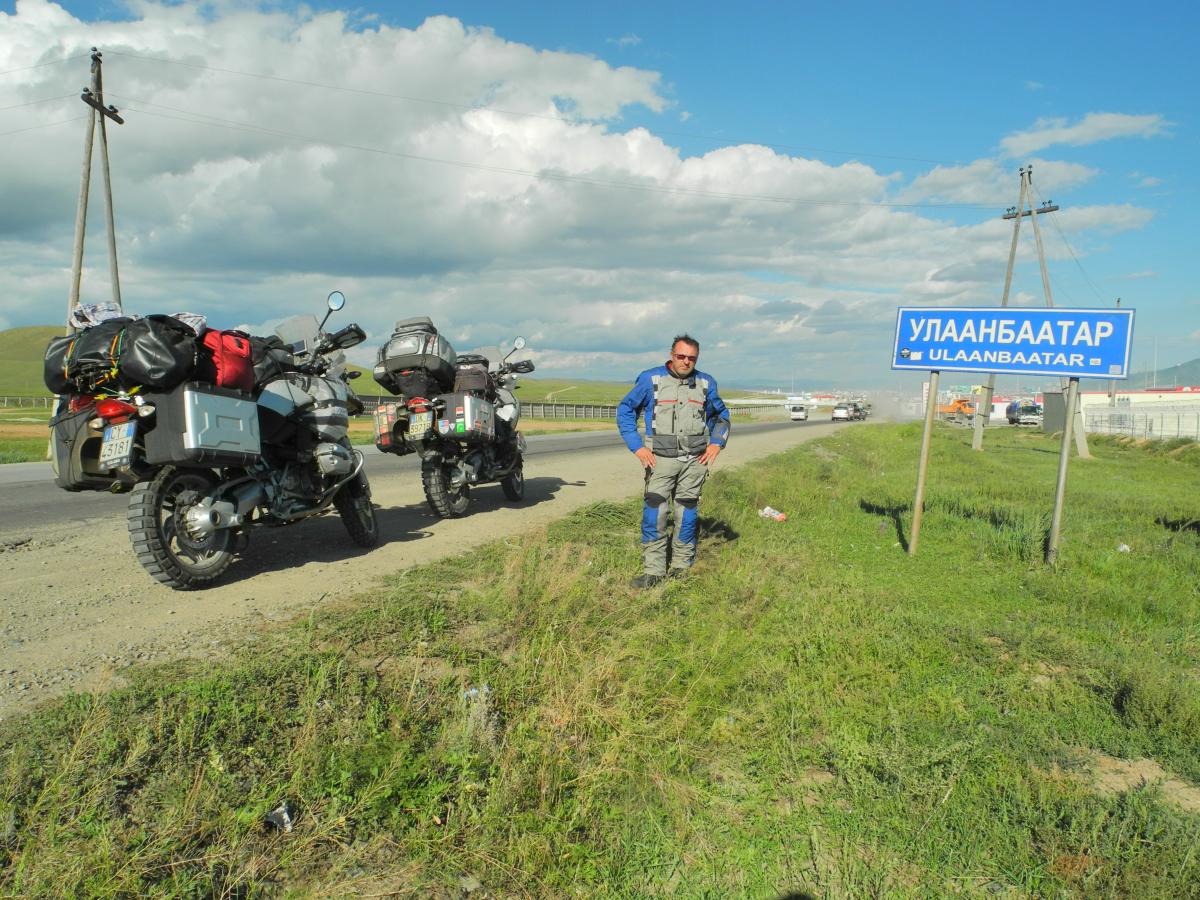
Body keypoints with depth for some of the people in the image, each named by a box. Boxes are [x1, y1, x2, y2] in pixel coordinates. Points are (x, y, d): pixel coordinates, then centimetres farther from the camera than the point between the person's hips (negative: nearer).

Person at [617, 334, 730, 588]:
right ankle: (653, 569, 0)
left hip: (695, 460, 3)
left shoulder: (706, 383, 8)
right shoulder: (651, 379, -2)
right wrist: (636, 447, -5)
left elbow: (721, 414, 22)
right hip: (661, 459, -3)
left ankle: (682, 567, 20)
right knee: (655, 513, -8)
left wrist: (716, 443, 7)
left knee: (687, 512, 8)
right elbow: (625, 410, 3)